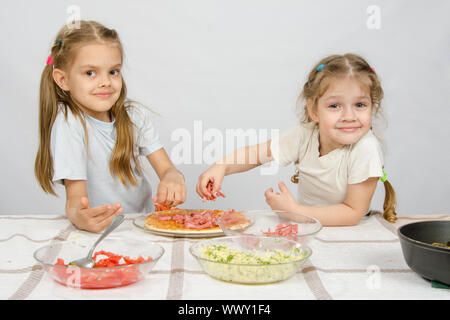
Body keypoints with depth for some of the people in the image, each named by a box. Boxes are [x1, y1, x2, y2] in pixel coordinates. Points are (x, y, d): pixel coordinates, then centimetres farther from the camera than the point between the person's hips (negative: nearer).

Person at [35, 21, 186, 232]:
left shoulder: (136, 116, 4)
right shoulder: (68, 123, -11)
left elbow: (167, 169, -1)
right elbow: (75, 195, -15)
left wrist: (173, 179, -25)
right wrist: (77, 215, -38)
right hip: (99, 230, -6)